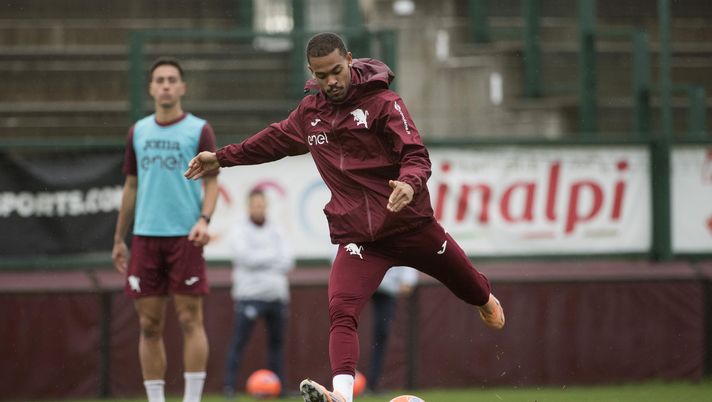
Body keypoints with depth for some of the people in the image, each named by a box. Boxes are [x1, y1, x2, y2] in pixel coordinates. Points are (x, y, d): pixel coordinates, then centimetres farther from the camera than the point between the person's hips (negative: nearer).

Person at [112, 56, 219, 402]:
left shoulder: (199, 130, 2)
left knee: (190, 321, -6)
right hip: (145, 238, 4)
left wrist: (204, 220, -18)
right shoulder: (138, 132, 13)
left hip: (185, 237, -4)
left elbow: (211, 181, -1)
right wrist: (119, 238, 17)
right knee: (149, 326, 2)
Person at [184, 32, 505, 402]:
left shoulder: (383, 102, -10)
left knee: (466, 283, 19)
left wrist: (410, 183, -39)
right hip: (356, 237, 2)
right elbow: (274, 140, 26)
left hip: (411, 225, -2)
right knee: (341, 310, -23)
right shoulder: (309, 112, 6)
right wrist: (222, 158, 30)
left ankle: (485, 300, 57)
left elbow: (416, 155, -17)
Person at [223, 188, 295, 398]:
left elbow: (288, 260, 4)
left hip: (276, 294, 5)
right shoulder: (240, 231, 2)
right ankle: (229, 386, -9)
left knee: (277, 340, 8)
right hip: (250, 295, -5)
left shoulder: (276, 230, 14)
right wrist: (274, 256, -5)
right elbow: (246, 256, -14)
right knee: (239, 340, -9)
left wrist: (260, 260, -7)